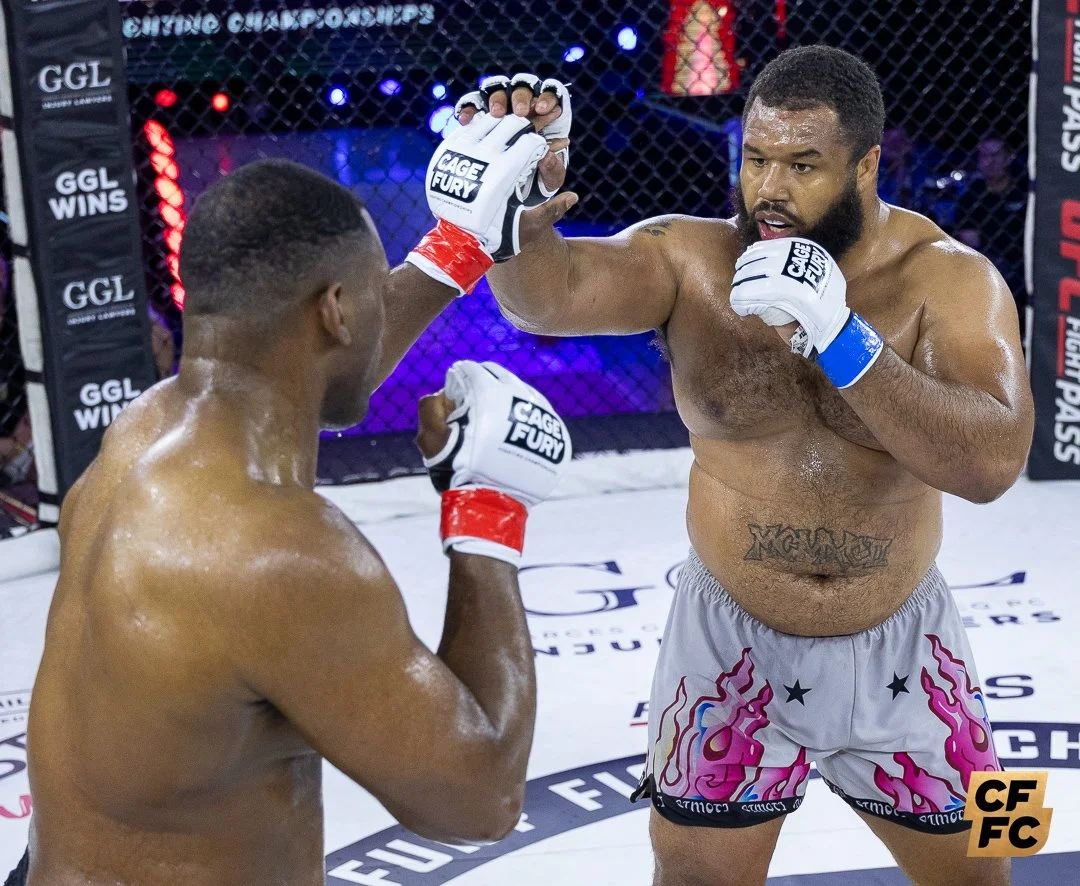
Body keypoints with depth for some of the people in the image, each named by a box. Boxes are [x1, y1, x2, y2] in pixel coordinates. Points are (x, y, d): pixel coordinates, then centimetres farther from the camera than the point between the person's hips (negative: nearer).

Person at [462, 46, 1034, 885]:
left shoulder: (948, 278, -15)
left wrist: (840, 339, -39)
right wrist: (520, 212, -54)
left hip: (900, 652, 1)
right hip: (734, 647, 0)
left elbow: (993, 462, -30)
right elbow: (553, 293, -33)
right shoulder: (691, 258, -14)